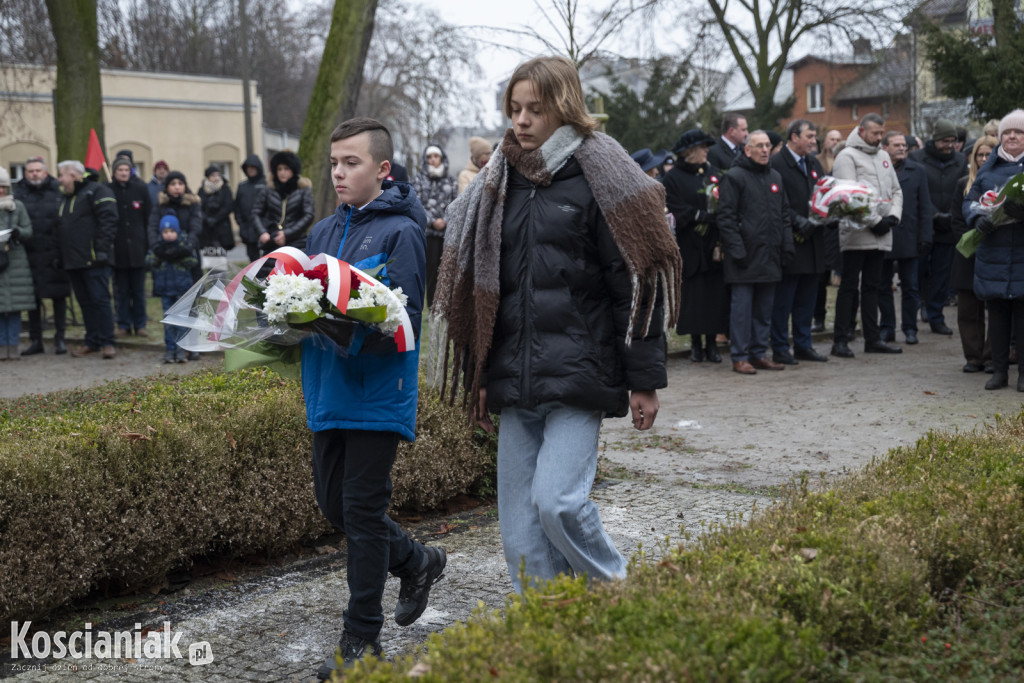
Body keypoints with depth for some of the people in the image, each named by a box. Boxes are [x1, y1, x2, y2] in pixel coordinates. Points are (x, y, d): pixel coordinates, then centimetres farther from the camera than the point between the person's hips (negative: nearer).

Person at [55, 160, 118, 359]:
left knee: (100, 300, -7)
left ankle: (107, 343, -3)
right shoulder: (65, 198, 22)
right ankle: (92, 342, 15)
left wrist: (102, 250, -21)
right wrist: (61, 256, 14)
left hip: (93, 261, -8)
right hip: (73, 261, 8)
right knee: (85, 303, 10)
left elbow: (108, 221, -14)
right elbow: (61, 229, 25)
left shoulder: (97, 191, -5)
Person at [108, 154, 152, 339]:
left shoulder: (140, 188, 4)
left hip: (137, 246, 1)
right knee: (121, 290, 6)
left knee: (139, 289, 6)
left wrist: (148, 243, 0)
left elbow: (148, 216, 6)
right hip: (118, 247, -1)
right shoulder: (107, 190, -1)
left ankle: (140, 324, 13)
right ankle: (123, 324, 13)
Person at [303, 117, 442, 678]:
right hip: (328, 394, 7)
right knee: (334, 504, 15)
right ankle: (417, 562, 38)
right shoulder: (323, 232, 12)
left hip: (377, 395, -7)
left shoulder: (400, 232, -10)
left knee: (363, 512, -1)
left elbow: (406, 320, -16)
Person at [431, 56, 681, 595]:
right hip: (514, 380, 6)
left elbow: (634, 283, -6)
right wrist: (480, 377, 14)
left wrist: (644, 379, -9)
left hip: (577, 371, -6)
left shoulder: (598, 178, -2)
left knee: (557, 501, -16)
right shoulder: (502, 181, 14)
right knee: (519, 522, 5)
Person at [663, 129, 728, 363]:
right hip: (690, 248, -3)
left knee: (716, 294, 1)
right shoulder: (673, 177, 0)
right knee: (692, 295, 0)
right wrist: (707, 216, -16)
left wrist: (721, 243, -7)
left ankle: (711, 343, 10)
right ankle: (696, 343, 11)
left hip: (714, 246, 3)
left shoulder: (714, 174, 11)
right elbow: (677, 213, -8)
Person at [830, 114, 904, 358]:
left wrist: (893, 216, 1)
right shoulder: (847, 156, -6)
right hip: (857, 234, -7)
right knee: (849, 286, -5)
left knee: (872, 286, 11)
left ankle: (873, 339, 16)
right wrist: (873, 221, -16)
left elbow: (896, 190, 20)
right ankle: (840, 340, -1)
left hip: (880, 235, 7)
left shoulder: (883, 157, 18)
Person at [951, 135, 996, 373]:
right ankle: (973, 357, 10)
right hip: (969, 256, 3)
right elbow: (957, 220, 8)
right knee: (968, 310, 3)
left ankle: (992, 357, 6)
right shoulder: (964, 184, 11)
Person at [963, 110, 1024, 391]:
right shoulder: (988, 168, 13)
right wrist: (977, 218, -11)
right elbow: (970, 201, 11)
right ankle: (999, 370, 15)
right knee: (997, 312, 6)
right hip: (993, 250, 3)